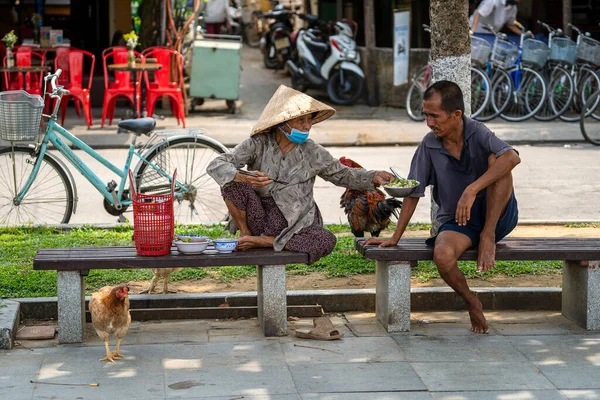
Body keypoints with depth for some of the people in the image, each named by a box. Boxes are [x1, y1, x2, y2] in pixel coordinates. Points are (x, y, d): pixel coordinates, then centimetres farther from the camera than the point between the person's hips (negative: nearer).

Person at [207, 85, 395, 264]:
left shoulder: (312, 153, -2)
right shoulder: (258, 145, -9)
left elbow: (343, 175, 12)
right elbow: (216, 166, -18)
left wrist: (373, 177, -5)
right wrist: (244, 178, -38)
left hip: (293, 225, 2)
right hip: (259, 217, -2)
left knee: (326, 241, -31)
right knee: (232, 182, -25)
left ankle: (262, 241, -16)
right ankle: (245, 233, -4)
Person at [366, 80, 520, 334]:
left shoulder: (477, 133, -12)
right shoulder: (429, 145, -4)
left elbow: (513, 157, -32)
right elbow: (413, 192, 3)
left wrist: (472, 190, -42)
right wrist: (395, 237, 1)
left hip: (497, 216, -1)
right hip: (456, 222, 2)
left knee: (497, 162, -28)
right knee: (442, 256, -34)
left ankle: (488, 237, -18)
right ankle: (471, 302, -4)